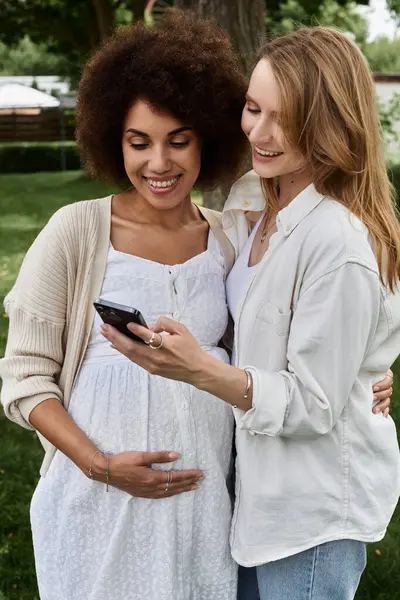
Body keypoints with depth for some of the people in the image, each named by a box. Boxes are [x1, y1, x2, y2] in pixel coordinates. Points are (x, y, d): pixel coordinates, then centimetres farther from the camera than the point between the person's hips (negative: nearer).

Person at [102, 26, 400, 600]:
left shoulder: (340, 244, -27)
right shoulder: (252, 198, 0)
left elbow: (312, 406, -24)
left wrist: (201, 370, -35)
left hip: (314, 507, -8)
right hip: (262, 481, 8)